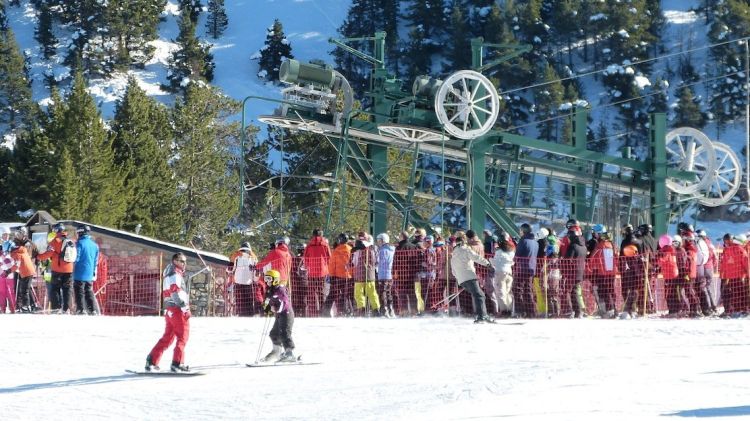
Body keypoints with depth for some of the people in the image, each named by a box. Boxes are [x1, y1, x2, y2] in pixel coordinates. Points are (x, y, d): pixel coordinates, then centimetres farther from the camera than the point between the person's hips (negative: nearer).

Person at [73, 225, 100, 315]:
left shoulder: (80, 243, -10)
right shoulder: (95, 245, 11)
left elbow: (76, 258, -14)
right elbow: (95, 261, 17)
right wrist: (94, 273, 24)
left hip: (80, 274, -6)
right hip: (90, 275, 6)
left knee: (80, 292, -2)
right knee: (89, 292, 13)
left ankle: (81, 310, -8)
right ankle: (93, 310, 8)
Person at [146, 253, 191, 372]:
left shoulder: (169, 274, 22)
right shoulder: (175, 274, -9)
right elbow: (176, 292, -19)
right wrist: (185, 308, -22)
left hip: (169, 310, 10)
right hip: (177, 309, -10)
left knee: (167, 337, 13)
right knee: (183, 336, -5)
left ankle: (151, 361, 12)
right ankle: (177, 363, -8)